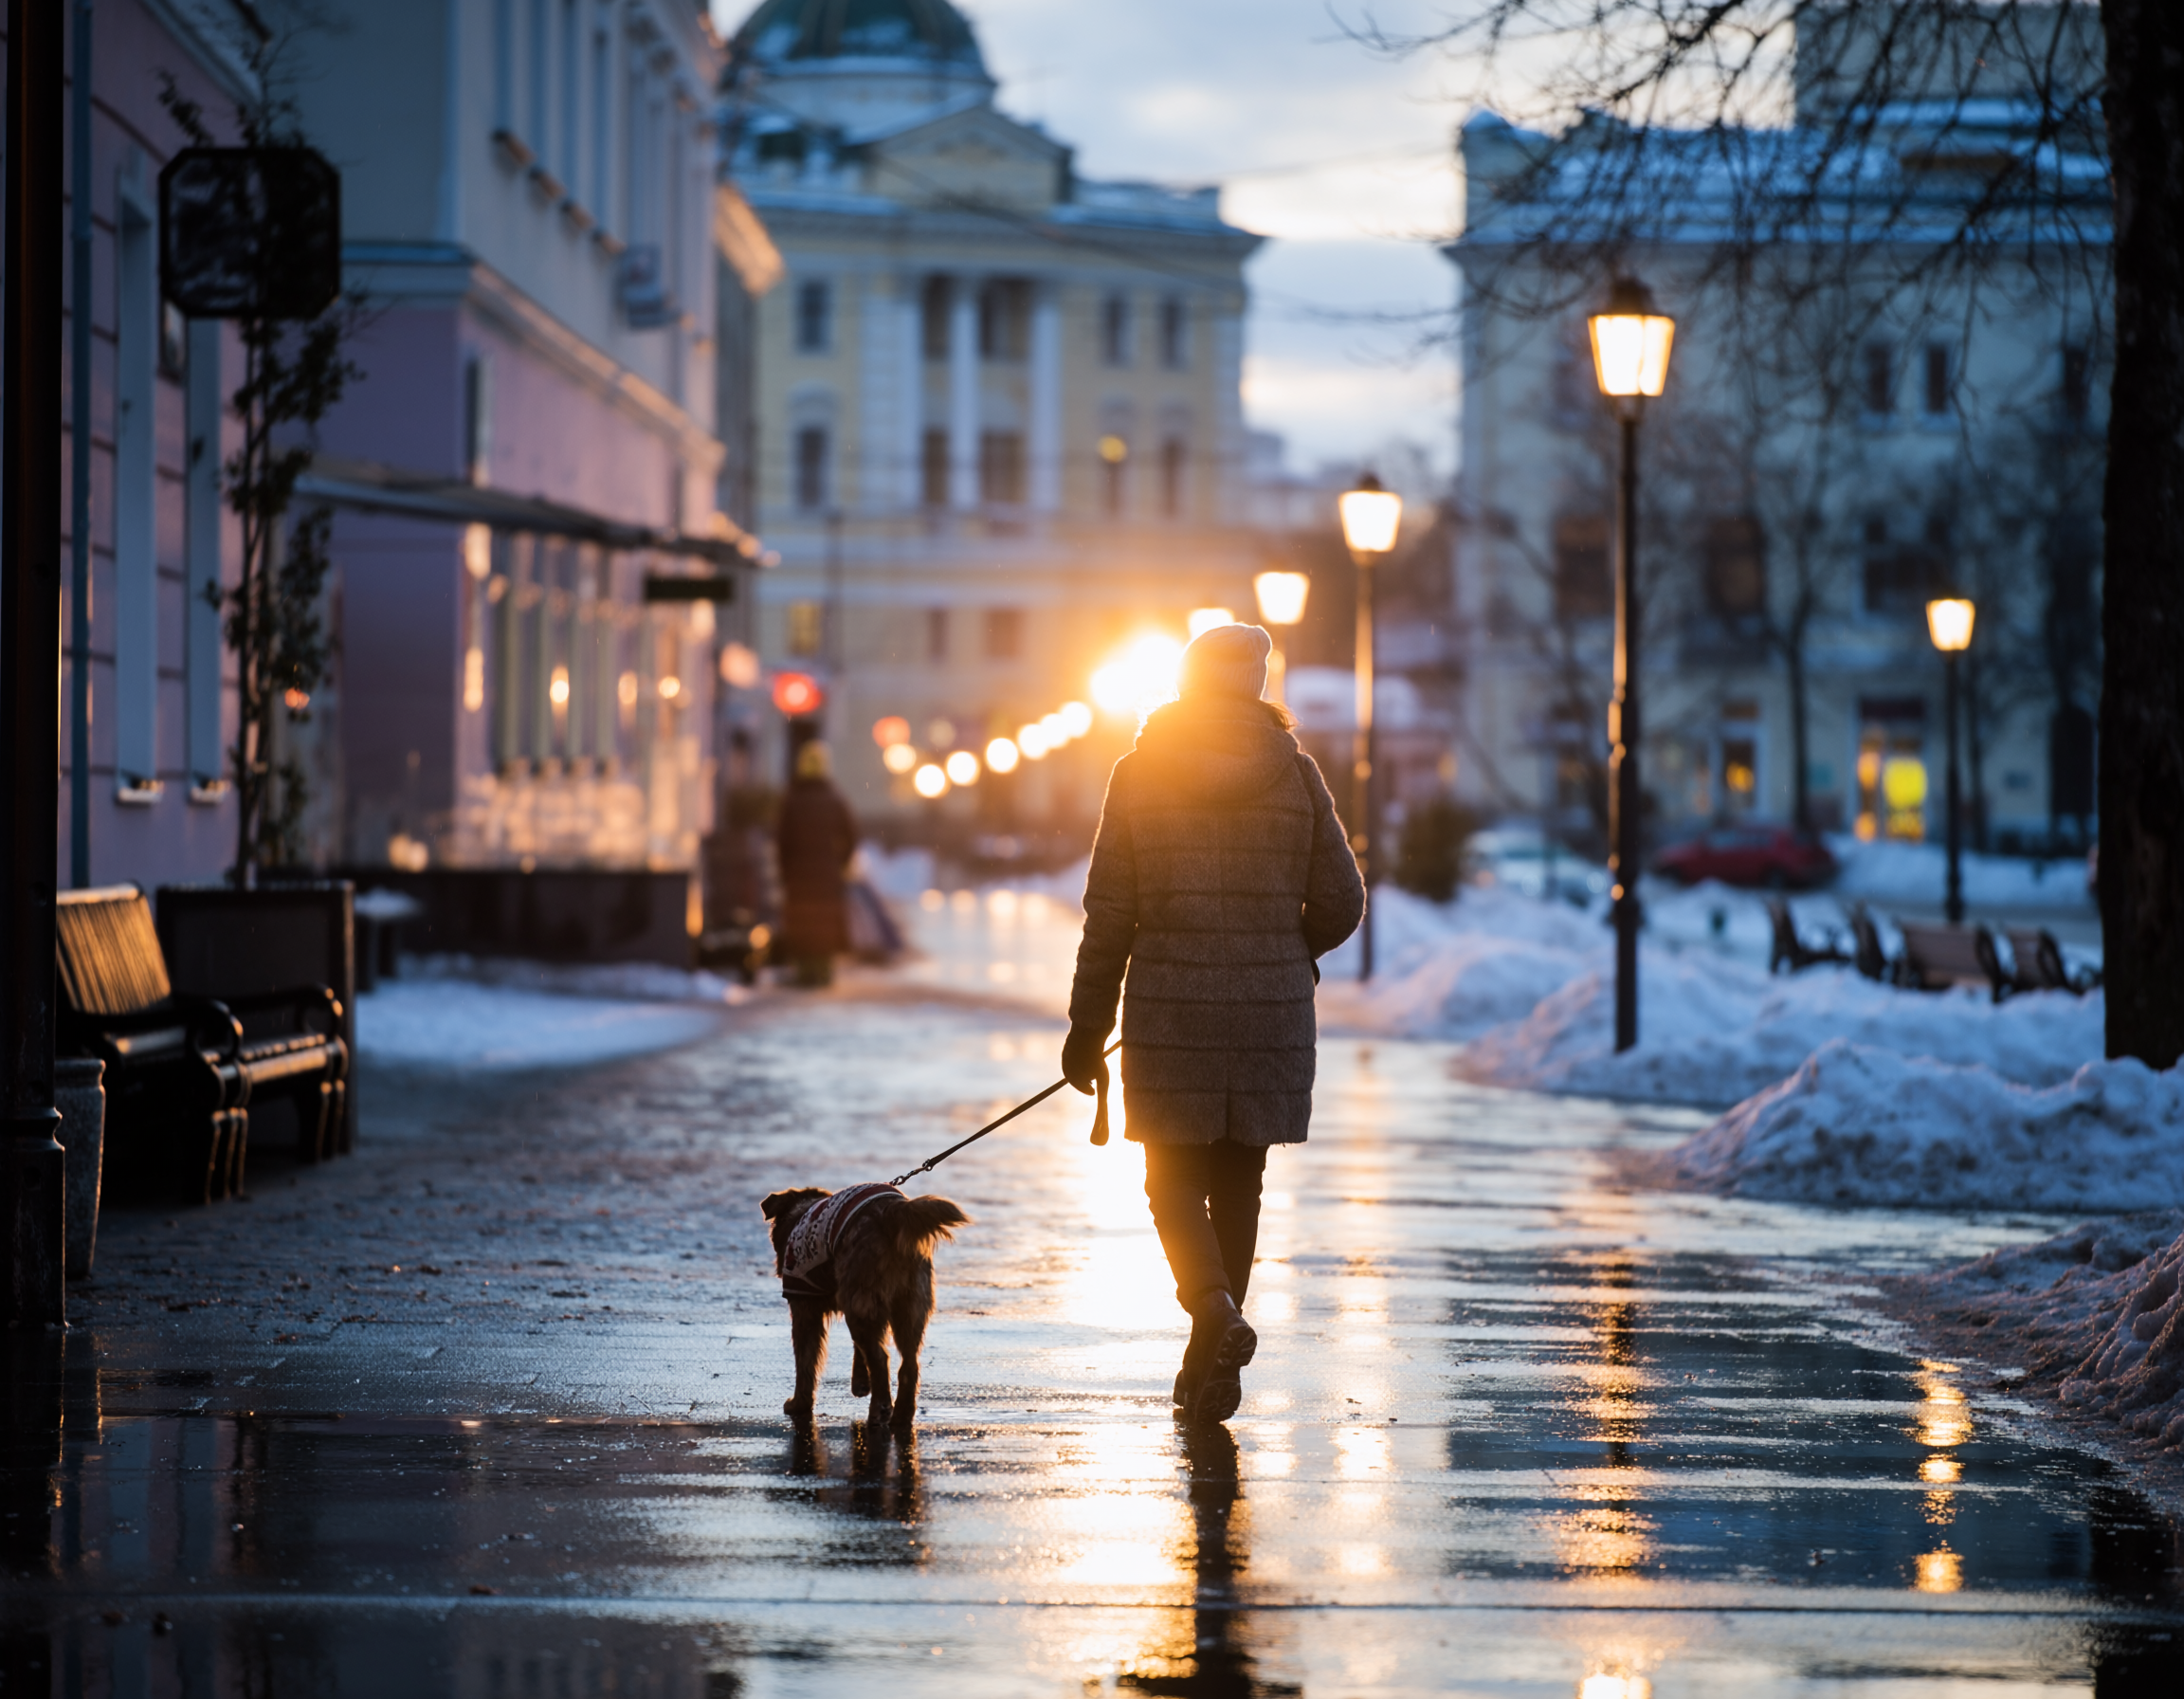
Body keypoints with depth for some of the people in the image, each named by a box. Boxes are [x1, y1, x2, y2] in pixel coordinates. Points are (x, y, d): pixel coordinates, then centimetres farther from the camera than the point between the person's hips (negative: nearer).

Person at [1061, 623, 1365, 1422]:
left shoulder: (1140, 773, -2)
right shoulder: (1293, 773, 1)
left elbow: (1109, 913, -2)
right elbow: (1340, 902, 2)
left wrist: (1088, 1027, 5)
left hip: (1170, 1008, -2)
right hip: (1272, 1012, 2)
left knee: (1176, 1179, 7)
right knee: (1238, 1182, 12)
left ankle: (1215, 1308, -20)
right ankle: (1210, 1365, 12)